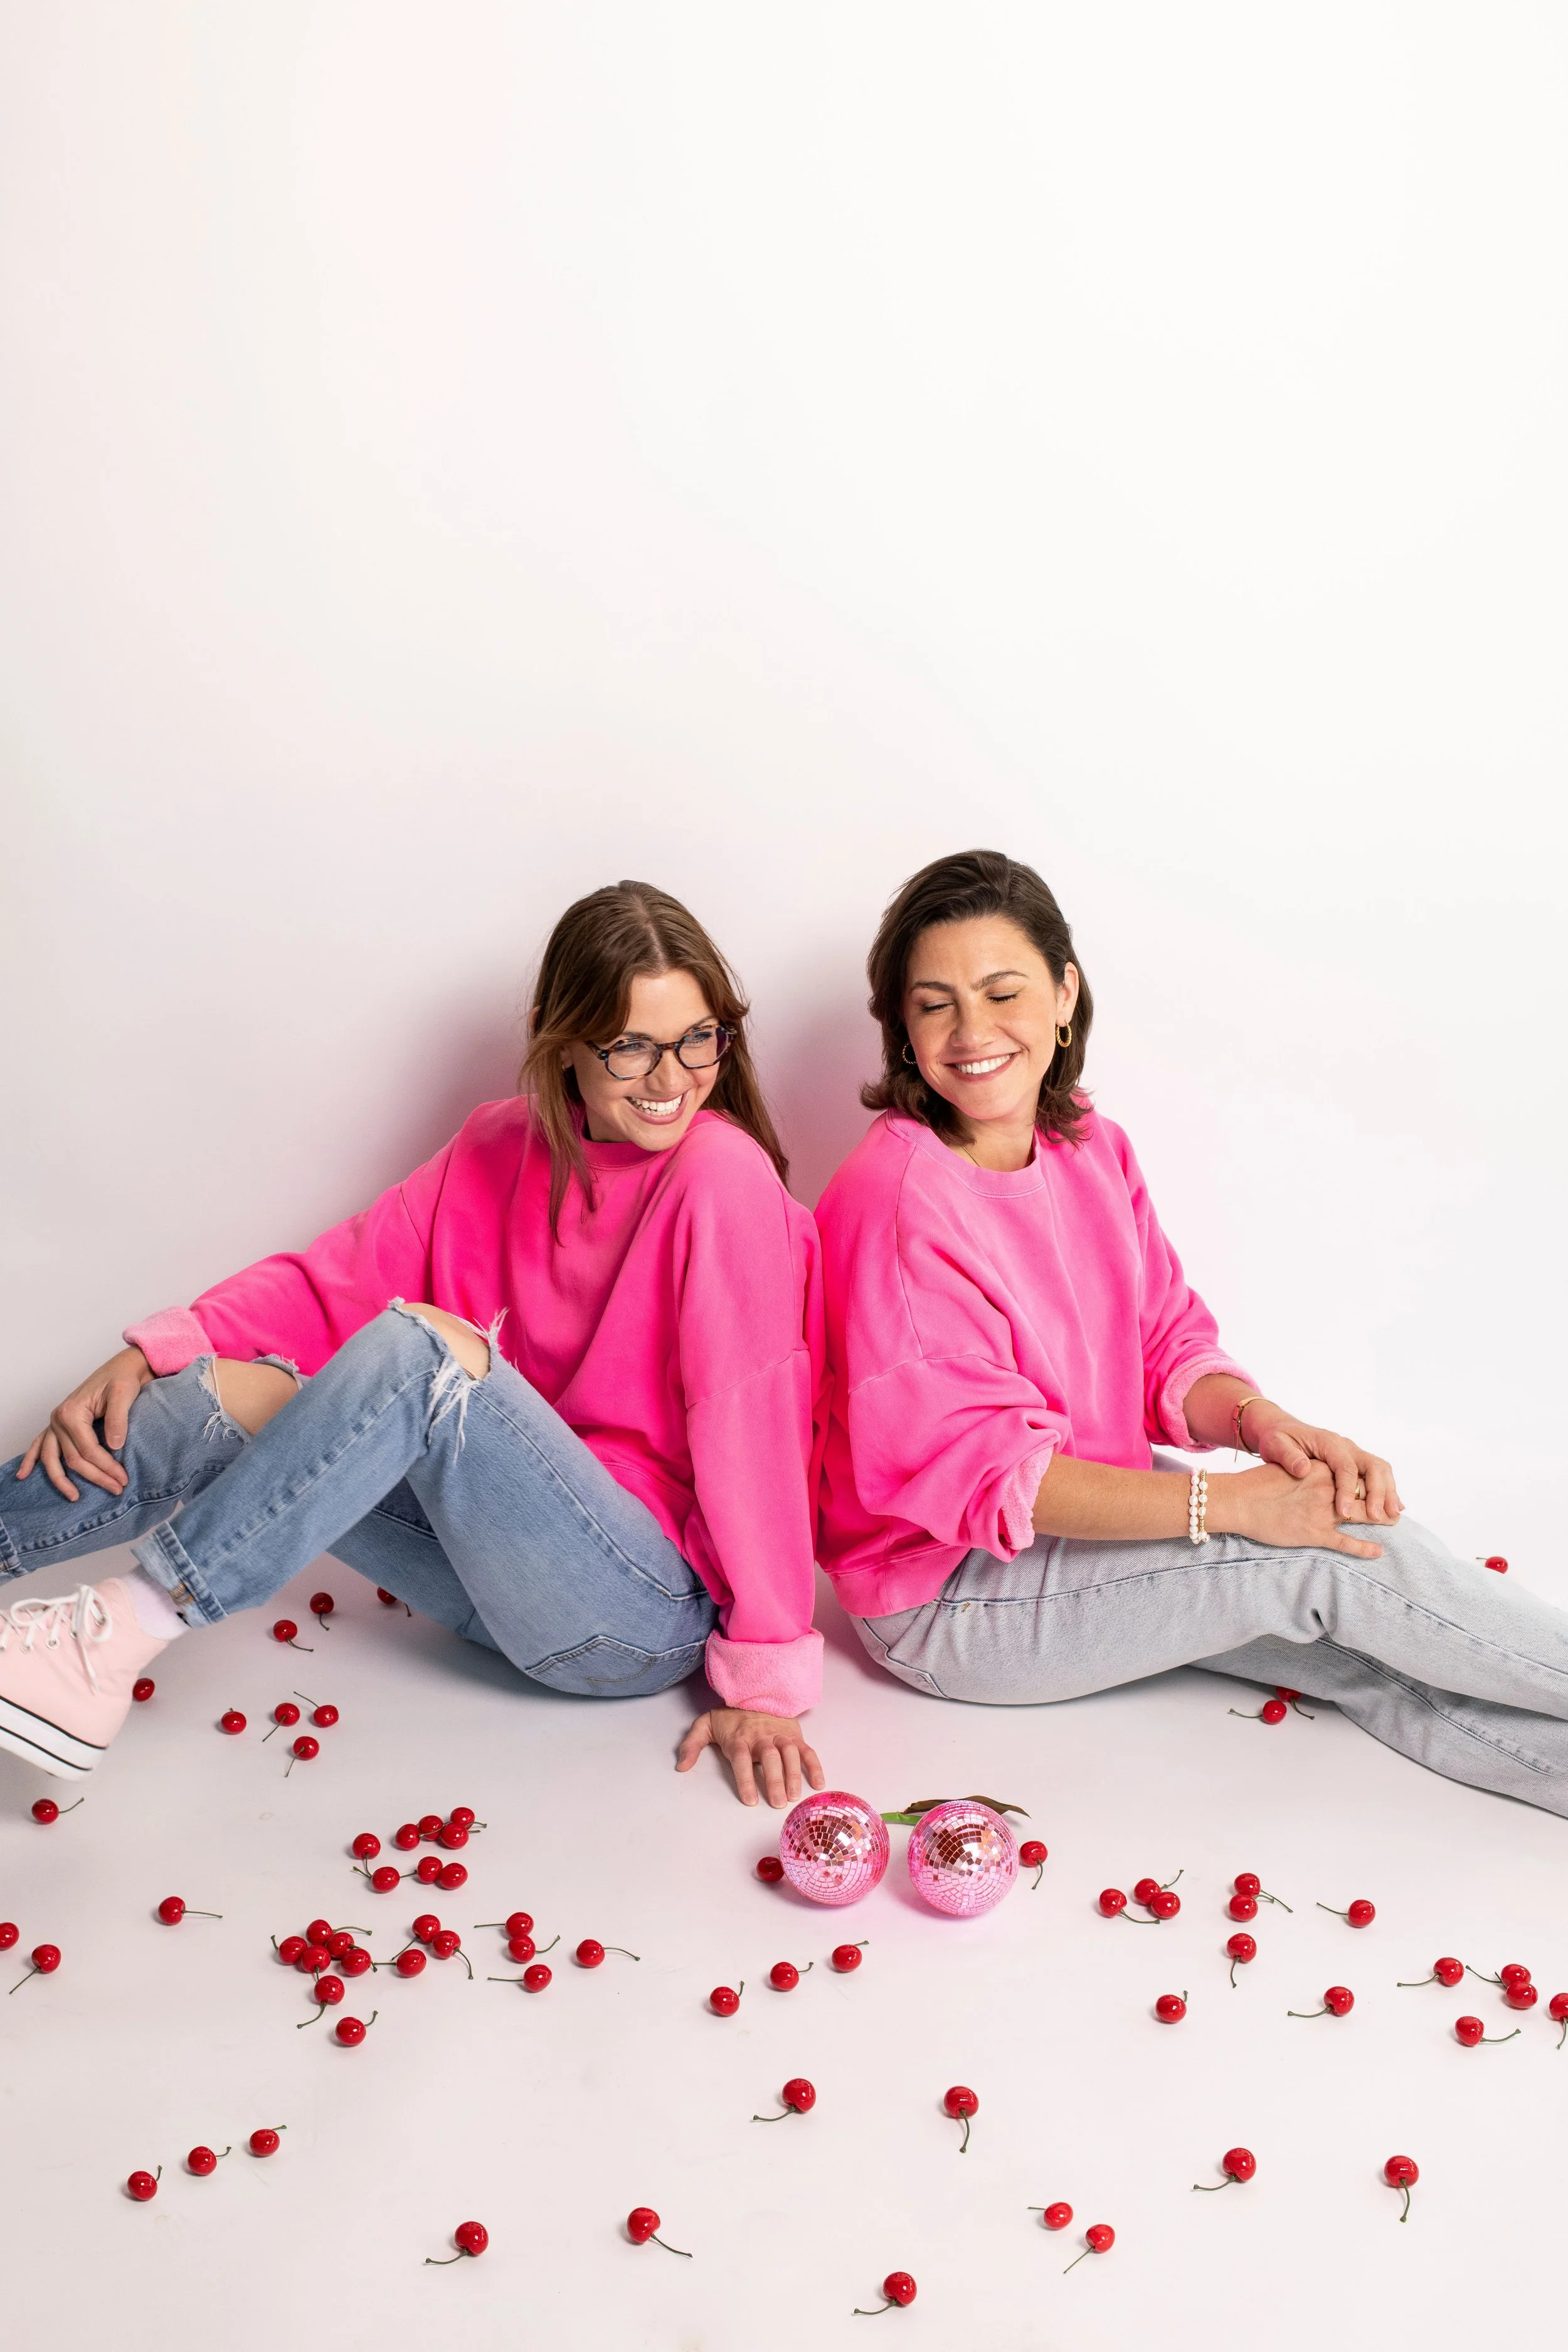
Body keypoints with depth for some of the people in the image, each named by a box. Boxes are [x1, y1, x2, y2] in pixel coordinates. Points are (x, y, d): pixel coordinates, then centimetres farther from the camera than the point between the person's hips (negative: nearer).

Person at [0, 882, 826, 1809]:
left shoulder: (722, 1170, -15)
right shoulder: (508, 1143, 4)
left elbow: (750, 1416, -18)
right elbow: (347, 1271, 2)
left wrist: (768, 1673, -17)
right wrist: (151, 1355, -11)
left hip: (645, 1616, -6)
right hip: (504, 1580, 6)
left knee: (422, 1342, -28)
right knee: (231, 1394, -12)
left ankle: (116, 1638, -23)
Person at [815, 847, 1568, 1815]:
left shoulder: (1090, 1147, 2)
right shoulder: (898, 1199, -23)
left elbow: (1168, 1344, 4)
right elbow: (973, 1470, -26)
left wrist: (1261, 1421, -19)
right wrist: (1229, 1501, -29)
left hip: (1090, 1509, 7)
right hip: (949, 1599, -7)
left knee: (1374, 1659, -10)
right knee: (1339, 1554, -17)